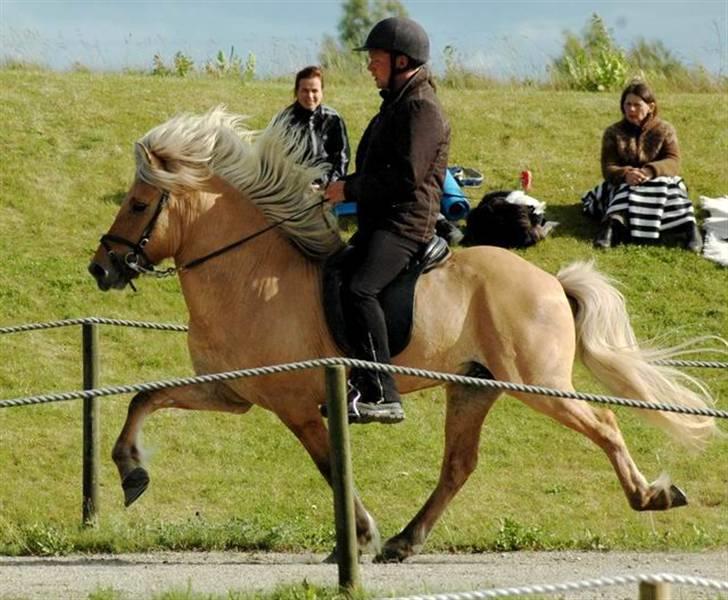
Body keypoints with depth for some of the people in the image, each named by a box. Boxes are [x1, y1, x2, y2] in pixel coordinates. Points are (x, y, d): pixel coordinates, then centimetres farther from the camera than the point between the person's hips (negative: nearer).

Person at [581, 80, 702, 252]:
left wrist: (650, 171, -35)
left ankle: (690, 226, -54)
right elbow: (608, 168, -7)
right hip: (623, 184, 0)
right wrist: (626, 174, -33)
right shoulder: (613, 133, 4)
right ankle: (613, 224, -65)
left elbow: (673, 162, -12)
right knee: (630, 191, -36)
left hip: (659, 181, 0)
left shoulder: (665, 130, 3)